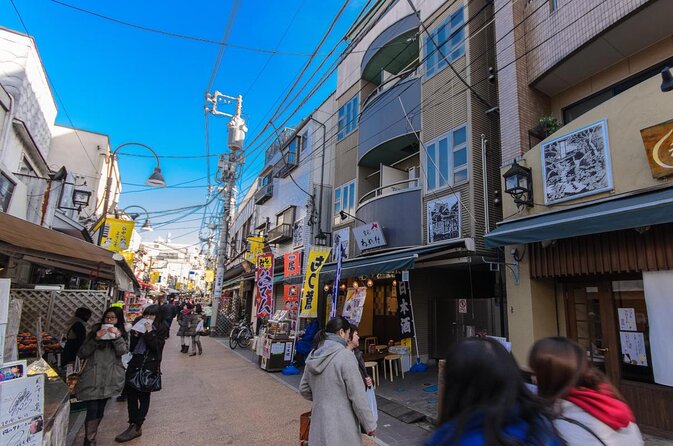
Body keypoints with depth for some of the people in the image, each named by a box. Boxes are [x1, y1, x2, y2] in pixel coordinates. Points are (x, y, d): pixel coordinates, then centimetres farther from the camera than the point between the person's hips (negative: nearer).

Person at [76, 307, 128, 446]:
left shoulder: (122, 334, 7)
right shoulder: (95, 331, 6)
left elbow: (122, 352, -10)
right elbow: (82, 354, -1)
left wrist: (117, 336, -23)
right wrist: (95, 339, -14)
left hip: (109, 379, 1)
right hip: (92, 379, -1)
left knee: (100, 410, 13)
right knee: (92, 410, -9)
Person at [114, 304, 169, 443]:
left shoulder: (161, 329, -5)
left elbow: (156, 346, -16)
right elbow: (132, 347, 9)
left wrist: (149, 332, -21)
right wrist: (135, 335, -8)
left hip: (149, 365, -6)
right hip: (135, 363, 6)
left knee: (143, 395, 1)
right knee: (130, 393, 8)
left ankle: (136, 427, 9)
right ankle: (133, 424, 21)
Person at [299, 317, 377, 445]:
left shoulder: (313, 355, 3)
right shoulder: (345, 356, -18)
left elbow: (303, 389, 13)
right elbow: (358, 396, -15)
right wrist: (370, 425, -5)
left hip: (319, 425, 7)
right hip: (341, 427, -6)